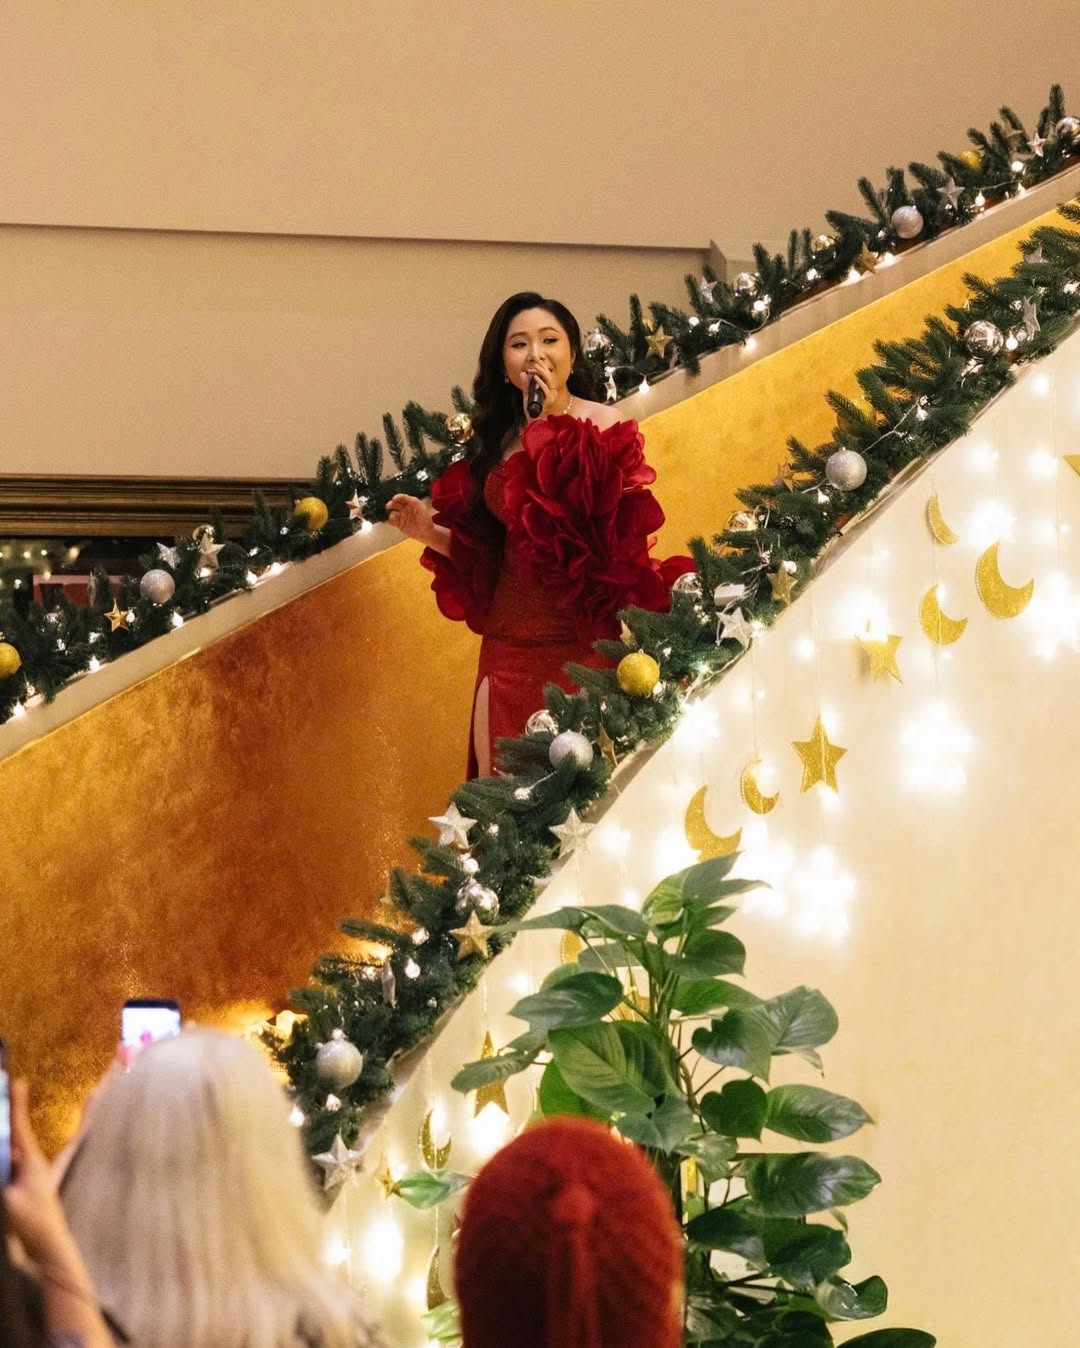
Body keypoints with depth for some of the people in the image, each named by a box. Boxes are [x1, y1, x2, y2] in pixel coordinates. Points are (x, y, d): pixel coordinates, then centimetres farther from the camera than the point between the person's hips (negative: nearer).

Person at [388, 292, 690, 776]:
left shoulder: (605, 426, -4)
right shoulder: (499, 438, 11)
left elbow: (616, 535, -22)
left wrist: (551, 429, -20)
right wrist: (432, 532, 5)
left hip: (579, 641, -5)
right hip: (507, 642, 5)